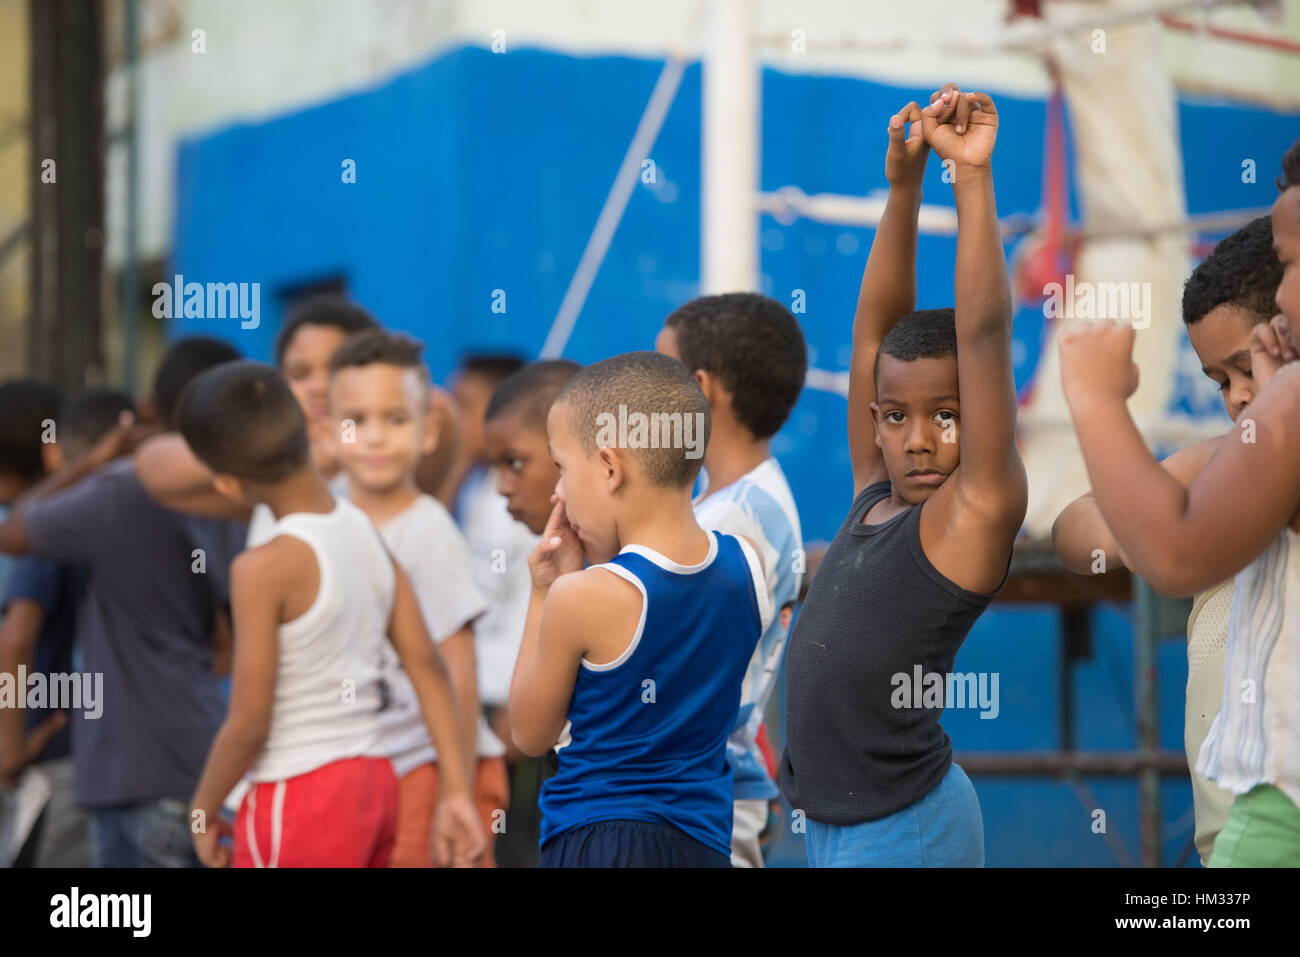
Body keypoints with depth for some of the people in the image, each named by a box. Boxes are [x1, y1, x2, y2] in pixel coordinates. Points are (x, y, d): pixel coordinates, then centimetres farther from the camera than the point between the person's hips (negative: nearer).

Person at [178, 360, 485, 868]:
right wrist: (456, 792, 6)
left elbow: (249, 723, -15)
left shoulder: (264, 568, -17)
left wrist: (203, 809, 1)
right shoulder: (367, 533, 4)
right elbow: (428, 665, 3)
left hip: (299, 800, -8)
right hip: (373, 784, 8)